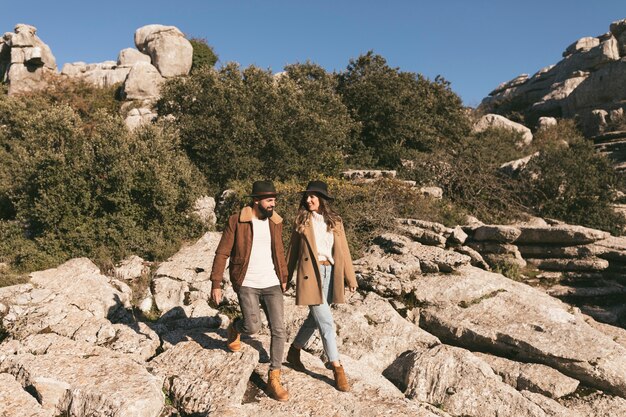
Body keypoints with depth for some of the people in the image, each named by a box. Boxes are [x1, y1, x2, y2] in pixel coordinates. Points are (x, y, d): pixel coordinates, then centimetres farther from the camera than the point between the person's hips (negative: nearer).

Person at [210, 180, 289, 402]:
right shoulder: (236, 221, -9)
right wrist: (216, 284, -10)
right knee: (253, 327, -10)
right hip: (247, 284, -4)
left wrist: (283, 277, 20)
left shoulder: (275, 221, 5)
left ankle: (273, 380, 12)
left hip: (271, 284, 4)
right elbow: (222, 253, -7)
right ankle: (234, 328, 29)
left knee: (279, 330, -1)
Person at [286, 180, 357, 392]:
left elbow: (343, 251, 7)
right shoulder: (302, 220, 2)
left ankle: (294, 351, 37)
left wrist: (350, 278, 5)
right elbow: (293, 250, 6)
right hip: (311, 273, -4)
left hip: (330, 273, 4)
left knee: (315, 318, 15)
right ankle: (337, 368, 5)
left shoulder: (335, 221, 7)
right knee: (326, 321, -6)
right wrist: (285, 277, 9)